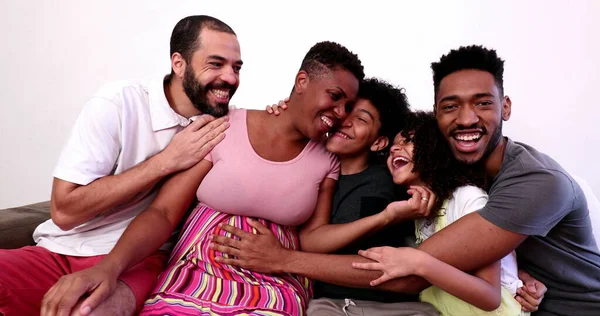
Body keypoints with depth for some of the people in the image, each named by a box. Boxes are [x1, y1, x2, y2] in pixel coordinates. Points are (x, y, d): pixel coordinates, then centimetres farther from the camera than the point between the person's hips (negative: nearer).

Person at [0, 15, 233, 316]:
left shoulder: (221, 120, 0)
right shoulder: (118, 102, -12)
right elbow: (64, 210, -15)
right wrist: (168, 160, -18)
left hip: (138, 259, 1)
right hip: (62, 252, 0)